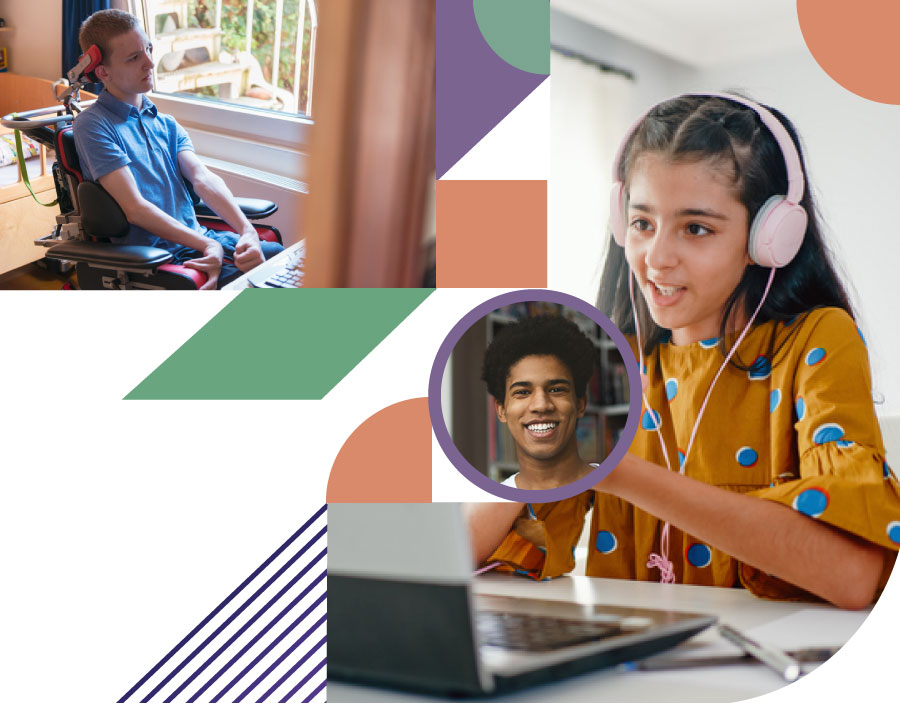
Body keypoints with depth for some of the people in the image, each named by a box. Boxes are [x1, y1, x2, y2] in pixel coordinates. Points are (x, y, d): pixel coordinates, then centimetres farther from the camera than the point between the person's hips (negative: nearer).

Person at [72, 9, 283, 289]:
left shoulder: (166, 124, 19)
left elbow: (203, 179, 3)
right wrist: (207, 245, -20)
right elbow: (135, 208, -12)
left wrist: (247, 231, -15)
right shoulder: (93, 125, -4)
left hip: (199, 237, 7)